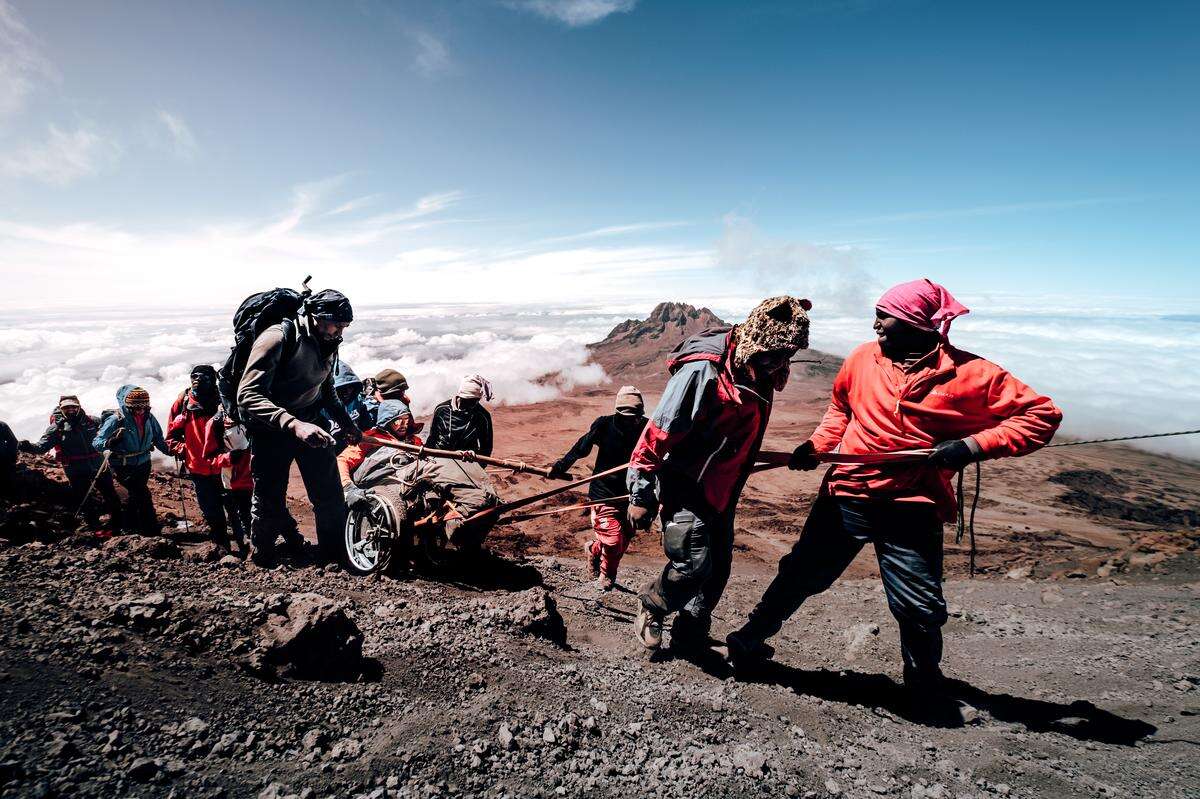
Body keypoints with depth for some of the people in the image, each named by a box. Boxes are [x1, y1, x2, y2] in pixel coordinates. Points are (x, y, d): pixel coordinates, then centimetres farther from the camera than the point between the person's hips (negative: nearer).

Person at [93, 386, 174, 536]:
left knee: (136, 495, 20)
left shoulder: (148, 417, -5)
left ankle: (131, 524, 41)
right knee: (143, 494, -12)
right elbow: (96, 441, -20)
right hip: (123, 467, -6)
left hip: (143, 463, 6)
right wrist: (110, 442, -40)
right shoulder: (116, 420, -20)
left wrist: (169, 450, -5)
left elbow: (158, 438, 7)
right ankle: (151, 529, 0)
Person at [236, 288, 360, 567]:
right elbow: (247, 395, -29)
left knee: (331, 498, 4)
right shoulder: (278, 337, -19)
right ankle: (262, 560, 26)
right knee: (270, 502, 3)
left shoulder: (328, 345, 5)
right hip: (271, 429, -6)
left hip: (312, 424, 6)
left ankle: (335, 555, 21)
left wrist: (348, 425, 21)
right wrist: (294, 424, -41)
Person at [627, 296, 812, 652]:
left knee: (718, 567, 12)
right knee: (693, 564, -12)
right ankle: (650, 609, 19)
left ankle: (690, 637, 32)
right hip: (685, 486, -8)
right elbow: (660, 431, -23)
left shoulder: (760, 372, 0)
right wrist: (641, 493, -19)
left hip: (721, 488, 8)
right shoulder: (704, 370, -26)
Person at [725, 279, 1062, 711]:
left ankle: (924, 684, 37)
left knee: (920, 608, 5)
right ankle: (747, 641, 33)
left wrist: (974, 445, -18)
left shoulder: (971, 374, -9)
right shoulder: (863, 359, 0)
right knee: (800, 577, 13)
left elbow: (1042, 415, -7)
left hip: (912, 509, -2)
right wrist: (819, 443, 3)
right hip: (845, 496, 3)